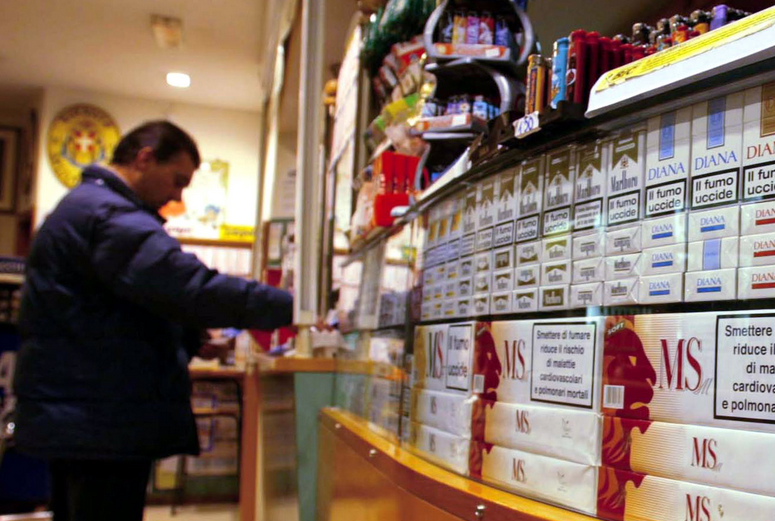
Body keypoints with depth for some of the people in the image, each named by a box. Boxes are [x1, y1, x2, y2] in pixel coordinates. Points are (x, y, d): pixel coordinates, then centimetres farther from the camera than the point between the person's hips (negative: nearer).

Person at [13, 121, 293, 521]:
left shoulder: (84, 205, 19)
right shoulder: (109, 215, -17)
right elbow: (189, 286, -30)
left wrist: (196, 336, 10)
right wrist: (290, 307, -26)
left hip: (76, 420, 11)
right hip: (102, 425, -11)